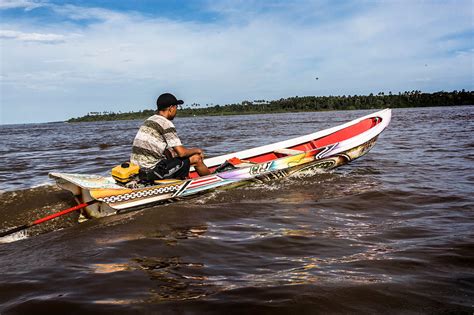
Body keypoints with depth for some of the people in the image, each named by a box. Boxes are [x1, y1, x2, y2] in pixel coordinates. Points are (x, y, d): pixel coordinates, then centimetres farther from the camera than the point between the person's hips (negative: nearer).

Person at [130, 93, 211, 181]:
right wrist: (197, 150, 4)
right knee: (196, 158, 0)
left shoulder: (149, 120, 14)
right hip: (152, 172, -9)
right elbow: (182, 152, -13)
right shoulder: (166, 124, -12)